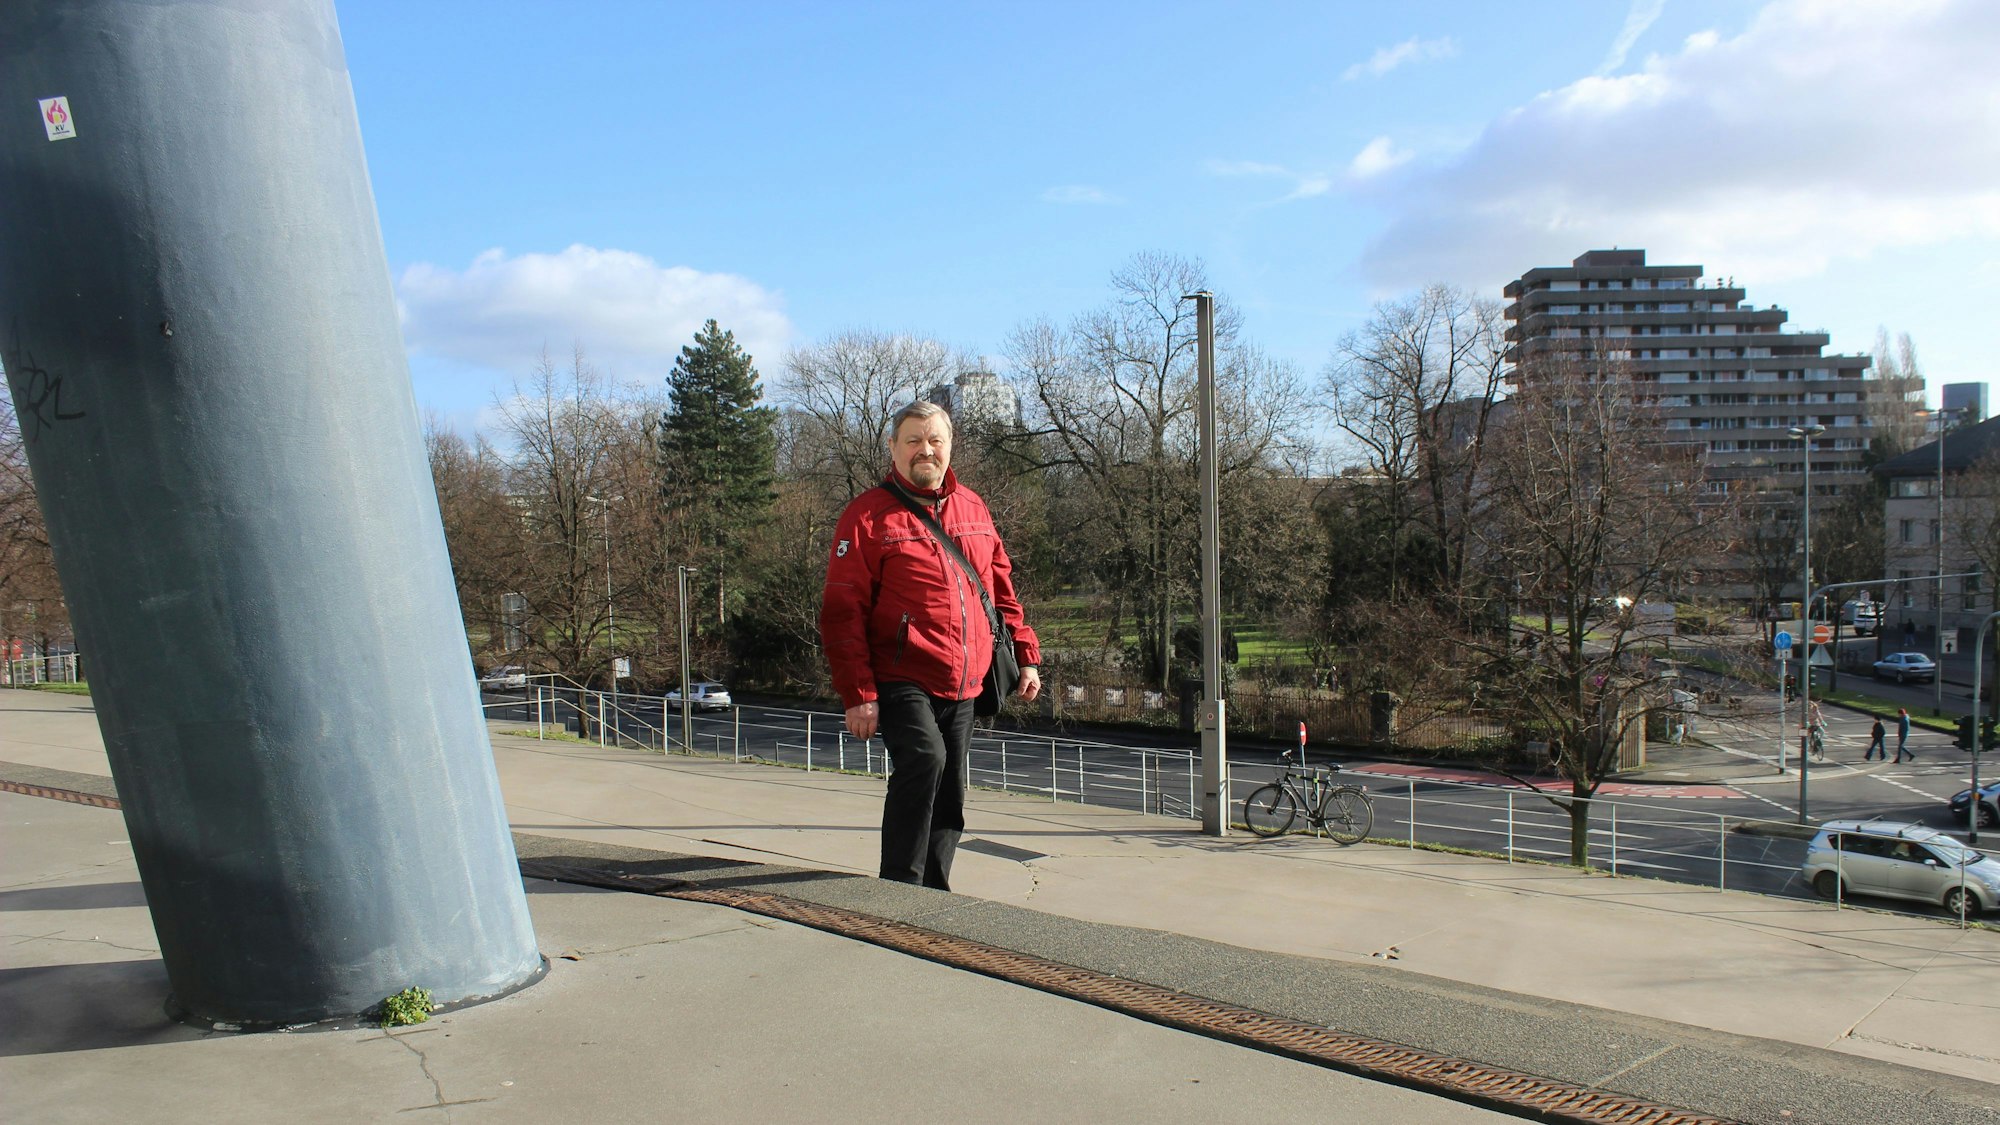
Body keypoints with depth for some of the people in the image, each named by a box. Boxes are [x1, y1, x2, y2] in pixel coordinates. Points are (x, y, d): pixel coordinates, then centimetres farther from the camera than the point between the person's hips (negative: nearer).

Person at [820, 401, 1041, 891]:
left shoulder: (973, 508, 13)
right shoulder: (869, 515, -5)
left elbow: (1002, 589, 20)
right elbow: (842, 612, -9)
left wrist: (1025, 656, 12)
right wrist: (857, 694, -15)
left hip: (962, 686, 6)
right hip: (901, 681, -6)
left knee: (950, 798, 11)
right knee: (924, 758, -27)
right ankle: (899, 887, -16)